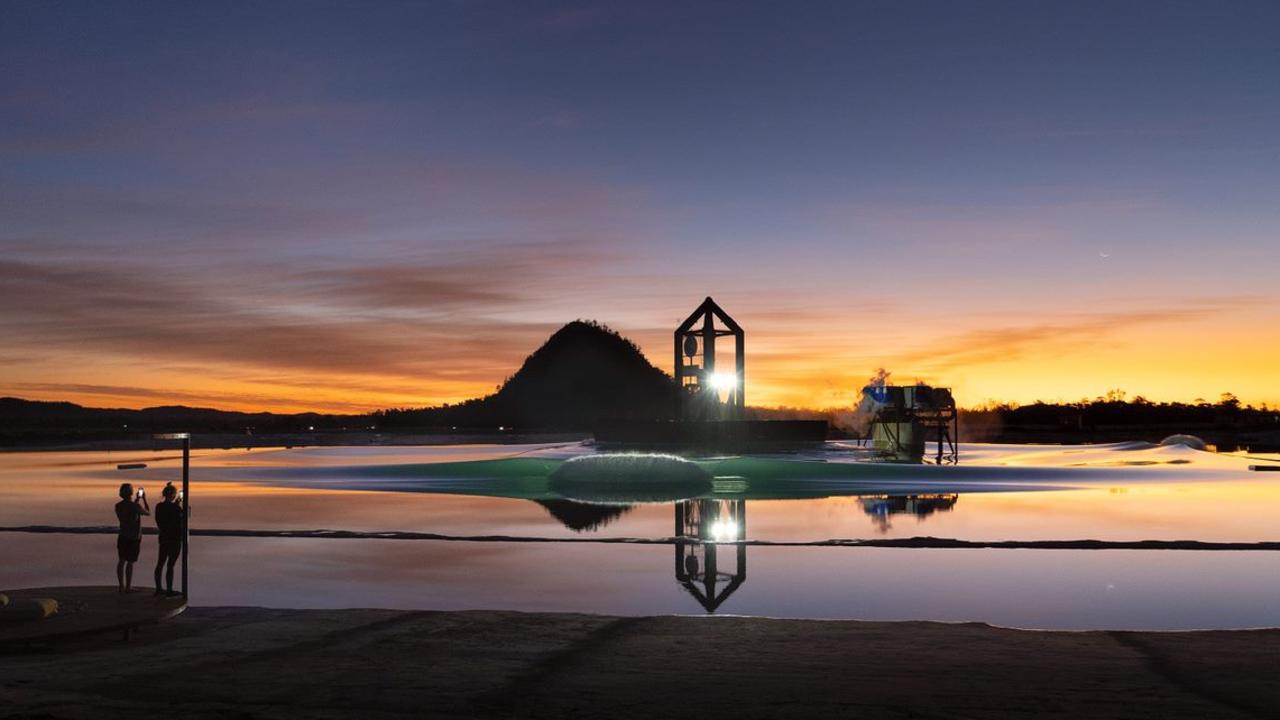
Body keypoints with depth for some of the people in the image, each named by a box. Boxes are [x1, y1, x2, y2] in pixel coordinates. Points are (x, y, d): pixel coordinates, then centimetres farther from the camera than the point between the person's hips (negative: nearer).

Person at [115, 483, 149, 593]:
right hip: (134, 538, -6)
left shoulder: (118, 506, 1)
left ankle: (121, 586, 15)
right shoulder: (134, 506, -18)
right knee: (130, 562, -1)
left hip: (122, 537, 6)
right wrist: (144, 499, 6)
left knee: (122, 561, 11)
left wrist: (136, 500, 24)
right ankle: (128, 587, 3)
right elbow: (148, 512, -2)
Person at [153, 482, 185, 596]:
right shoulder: (175, 507, -18)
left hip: (163, 538, 7)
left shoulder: (159, 507, 2)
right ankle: (169, 590, 1)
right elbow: (183, 521, -9)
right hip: (175, 539, -7)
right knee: (170, 565, -2)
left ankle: (158, 588, 22)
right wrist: (181, 507, -1)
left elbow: (159, 522, 12)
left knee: (160, 563, 14)